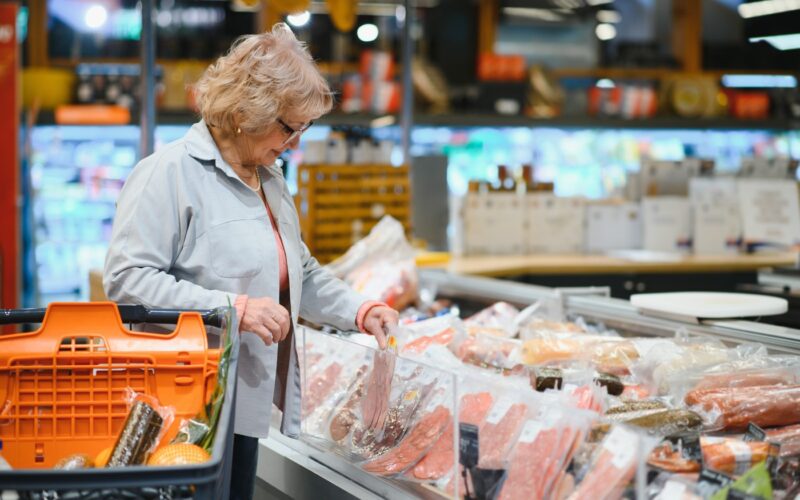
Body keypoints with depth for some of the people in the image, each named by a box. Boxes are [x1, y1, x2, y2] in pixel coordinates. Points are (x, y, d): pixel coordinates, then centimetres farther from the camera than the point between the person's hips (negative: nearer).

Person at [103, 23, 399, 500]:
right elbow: (127, 279, -20)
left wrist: (360, 311, 10)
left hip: (245, 405, 8)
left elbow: (302, 274, 26)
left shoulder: (270, 180, 16)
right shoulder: (169, 174, -12)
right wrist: (234, 308, -23)